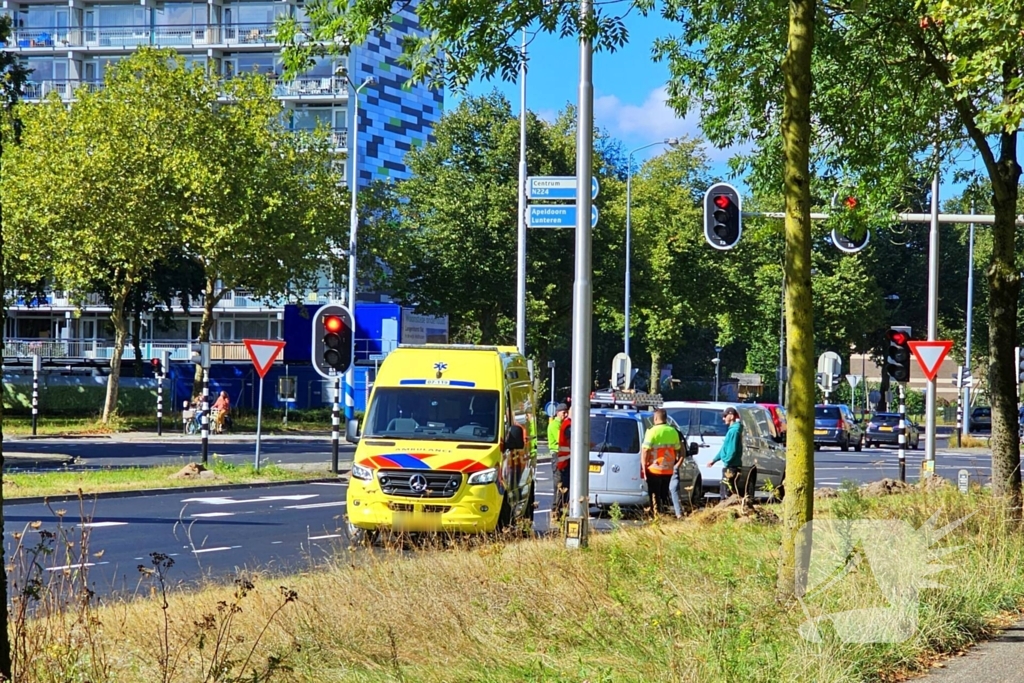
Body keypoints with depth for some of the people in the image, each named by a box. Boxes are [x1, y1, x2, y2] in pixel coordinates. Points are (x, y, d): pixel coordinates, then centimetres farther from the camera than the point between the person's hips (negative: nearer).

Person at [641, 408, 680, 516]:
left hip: (654, 469, -5)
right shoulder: (673, 431, 6)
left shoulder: (652, 431, -12)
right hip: (668, 470, 5)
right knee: (664, 495, 16)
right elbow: (677, 450, 12)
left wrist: (644, 466, -8)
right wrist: (674, 463, 22)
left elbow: (645, 450, -16)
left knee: (655, 495, 1)